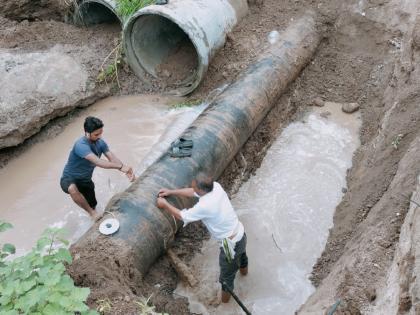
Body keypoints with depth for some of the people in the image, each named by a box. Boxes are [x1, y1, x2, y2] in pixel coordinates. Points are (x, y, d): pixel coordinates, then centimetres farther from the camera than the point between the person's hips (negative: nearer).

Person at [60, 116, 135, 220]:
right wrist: (120, 167, -46)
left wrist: (126, 170, -37)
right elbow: (97, 162, -43)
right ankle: (91, 212, -21)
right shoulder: (81, 145, -33)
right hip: (69, 178, -7)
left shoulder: (100, 142, -10)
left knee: (93, 206, 16)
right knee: (72, 189, -41)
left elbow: (113, 158, -19)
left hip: (85, 179, 7)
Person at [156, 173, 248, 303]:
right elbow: (194, 192, 6)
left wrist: (165, 205, 0)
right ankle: (243, 269, 73)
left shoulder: (204, 206, -32)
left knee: (227, 273, 22)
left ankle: (225, 296, 49)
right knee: (241, 253, 41)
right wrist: (171, 192, 10)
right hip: (241, 233, 8)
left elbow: (182, 216, -15)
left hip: (231, 244, -7)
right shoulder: (216, 186, -11)